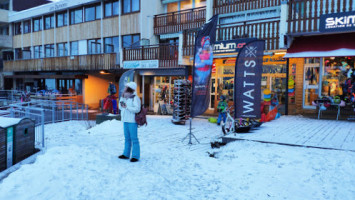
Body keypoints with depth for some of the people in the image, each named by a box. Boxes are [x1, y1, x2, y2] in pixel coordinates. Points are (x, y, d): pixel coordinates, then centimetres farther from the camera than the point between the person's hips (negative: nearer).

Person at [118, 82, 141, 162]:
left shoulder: (135, 98, -10)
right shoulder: (126, 97, 16)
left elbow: (137, 109, -20)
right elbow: (120, 107, 13)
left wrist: (127, 107, -22)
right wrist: (122, 97, 5)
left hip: (132, 121, -8)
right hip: (125, 120, 8)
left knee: (134, 138, -5)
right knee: (127, 138, 14)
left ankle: (135, 156, 1)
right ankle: (126, 154, 23)